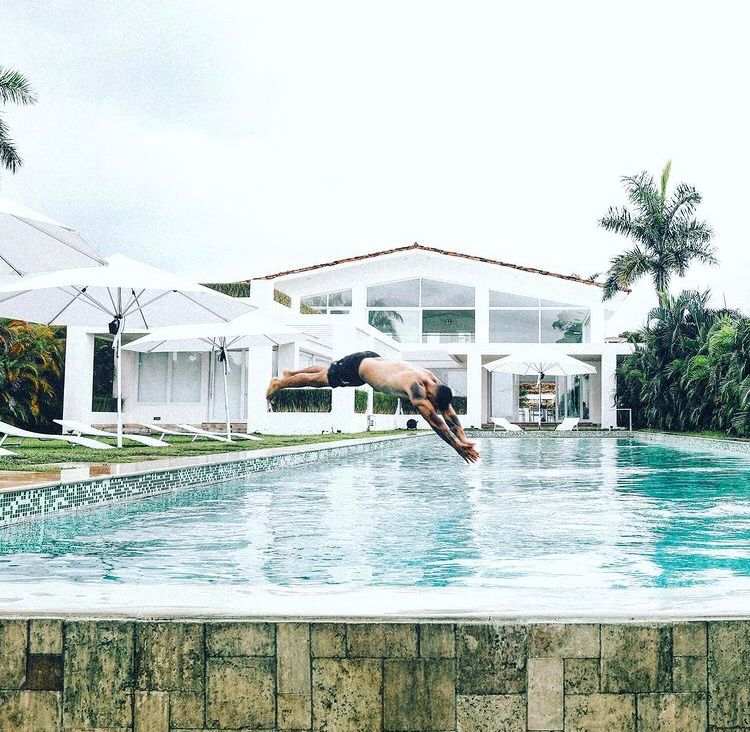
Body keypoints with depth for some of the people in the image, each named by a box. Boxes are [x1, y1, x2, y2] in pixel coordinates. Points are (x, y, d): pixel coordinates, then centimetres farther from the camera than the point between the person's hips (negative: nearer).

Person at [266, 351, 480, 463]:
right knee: (316, 379, 15)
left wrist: (463, 439, -25)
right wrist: (456, 446, -46)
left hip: (371, 359, 7)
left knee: (326, 373, 30)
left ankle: (290, 373, 55)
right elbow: (433, 420, -45)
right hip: (356, 366, -7)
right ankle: (278, 384, 41)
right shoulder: (415, 386, -41)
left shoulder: (435, 382, -18)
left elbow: (451, 415, -13)